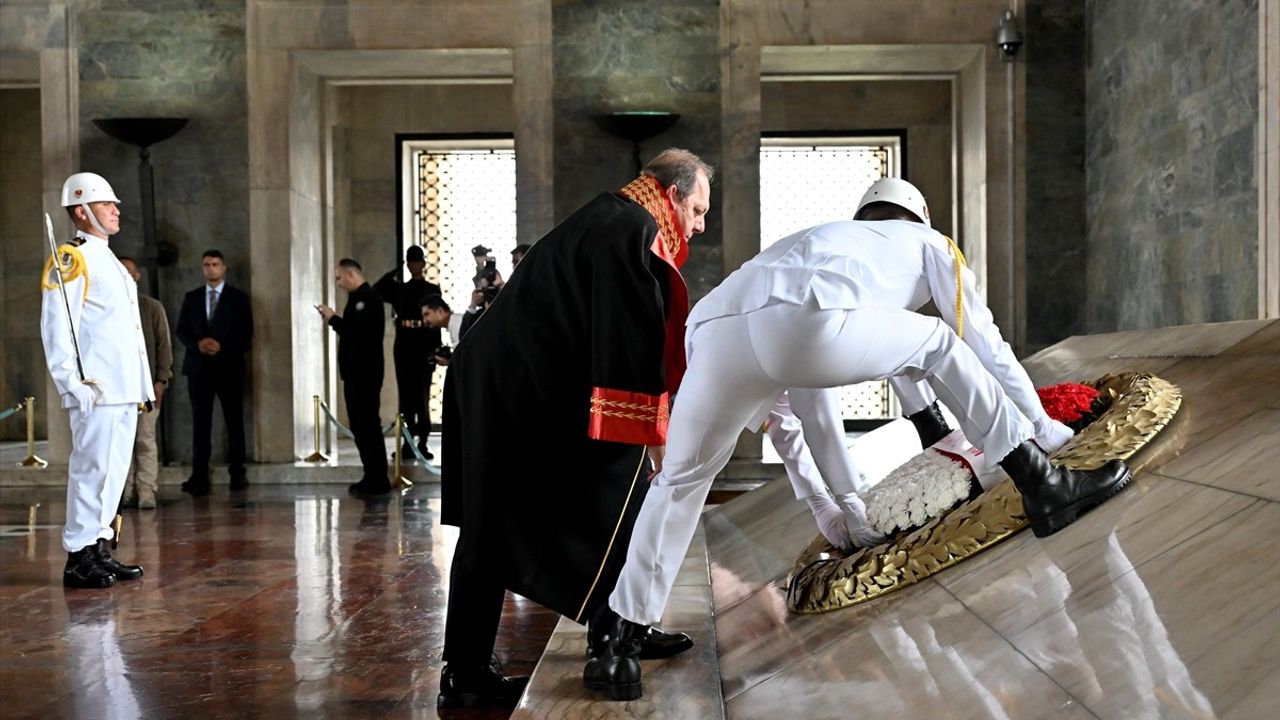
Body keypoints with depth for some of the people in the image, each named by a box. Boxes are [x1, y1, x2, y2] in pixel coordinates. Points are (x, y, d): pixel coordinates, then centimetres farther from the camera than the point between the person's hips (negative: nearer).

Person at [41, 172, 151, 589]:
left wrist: (143, 384, 19)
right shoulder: (70, 260, -6)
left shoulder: (110, 262, 22)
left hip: (125, 390, 9)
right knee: (92, 468, -8)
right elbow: (56, 328, -13)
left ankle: (99, 548, 18)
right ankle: (79, 558, -2)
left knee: (114, 468, 11)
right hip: (96, 391, -9)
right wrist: (72, 383, -19)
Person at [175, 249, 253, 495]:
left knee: (234, 421, 1)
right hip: (198, 367, 2)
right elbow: (181, 331, 8)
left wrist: (222, 346, -15)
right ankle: (199, 477, -2)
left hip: (229, 366, -2)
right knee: (200, 423, -1)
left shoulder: (238, 298, 5)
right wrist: (198, 344, -12)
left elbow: (246, 334, -1)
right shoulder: (191, 297, 13)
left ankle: (237, 473, 7)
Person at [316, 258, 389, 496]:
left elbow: (357, 332, -24)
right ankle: (372, 477, 18)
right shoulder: (358, 298, 16)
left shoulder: (368, 298, -15)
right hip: (355, 372, 10)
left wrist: (333, 319, -12)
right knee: (360, 426, 12)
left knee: (368, 425, -6)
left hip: (365, 373, -10)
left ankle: (378, 481, -1)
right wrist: (334, 320, 2)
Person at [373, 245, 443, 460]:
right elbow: (375, 291, -4)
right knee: (406, 395, 3)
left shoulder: (432, 290, 4)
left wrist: (436, 351, -7)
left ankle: (422, 442, 0)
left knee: (421, 395, -3)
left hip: (424, 347, -3)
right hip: (403, 347, 3)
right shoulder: (399, 289, 10)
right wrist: (395, 272, -3)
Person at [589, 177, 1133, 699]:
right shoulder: (929, 243, 35)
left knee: (680, 480, 26)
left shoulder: (810, 241, 48)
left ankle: (621, 648, 25)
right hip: (805, 325, -5)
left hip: (714, 334, 5)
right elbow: (985, 343, 36)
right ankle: (1044, 487, 24)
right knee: (940, 345, 23)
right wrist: (1040, 421, 51)